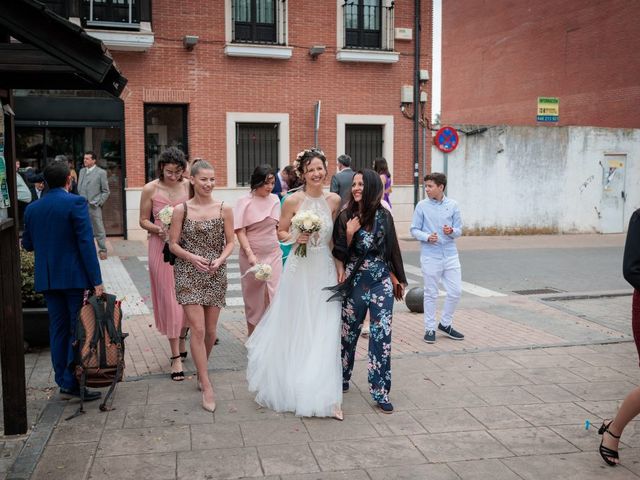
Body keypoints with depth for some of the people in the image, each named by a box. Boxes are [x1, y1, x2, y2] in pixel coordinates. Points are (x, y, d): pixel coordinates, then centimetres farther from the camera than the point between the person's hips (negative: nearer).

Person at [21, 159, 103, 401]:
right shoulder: (75, 202, -11)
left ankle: (63, 381, 18)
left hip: (48, 279, 6)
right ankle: (71, 383, 2)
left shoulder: (32, 208, 5)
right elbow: (86, 243, -16)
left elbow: (27, 245, 11)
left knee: (58, 330, 12)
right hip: (75, 277, -5)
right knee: (79, 329, 2)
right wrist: (96, 280, -16)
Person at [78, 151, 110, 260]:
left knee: (99, 230, 0)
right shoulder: (82, 171, 14)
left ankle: (102, 250, 10)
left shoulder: (101, 172, -2)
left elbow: (106, 191, -2)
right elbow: (79, 188, 18)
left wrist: (98, 203, -8)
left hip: (94, 206, -5)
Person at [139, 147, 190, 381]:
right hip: (161, 248, -2)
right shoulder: (150, 189, -4)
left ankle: (181, 342, 33)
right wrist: (159, 230, -16)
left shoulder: (188, 186, 0)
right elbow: (143, 221, 2)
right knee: (169, 299, 0)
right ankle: (176, 356, 4)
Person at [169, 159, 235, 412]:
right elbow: (173, 244, -1)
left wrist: (220, 259, -13)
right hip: (188, 275, -2)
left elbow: (230, 242, 5)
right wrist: (192, 257, -17)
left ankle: (201, 371, 35)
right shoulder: (181, 210, -3)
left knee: (211, 330, 10)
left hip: (215, 275, 2)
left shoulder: (224, 209, 1)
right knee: (198, 329, -9)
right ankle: (207, 386, -3)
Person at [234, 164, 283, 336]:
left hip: (273, 254, 3)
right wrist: (250, 255, -21)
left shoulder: (275, 200, 4)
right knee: (253, 297, 9)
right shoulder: (245, 202, -7)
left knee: (274, 295, -4)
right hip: (251, 256, -3)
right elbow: (240, 231, -11)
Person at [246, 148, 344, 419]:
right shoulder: (293, 201, -7)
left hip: (325, 270, 2)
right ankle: (291, 386, 28)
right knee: (296, 328, 8)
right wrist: (295, 238, -15)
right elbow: (280, 232, 4)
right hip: (300, 270, -2)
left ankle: (323, 394, 12)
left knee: (324, 332, 2)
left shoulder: (334, 200, 1)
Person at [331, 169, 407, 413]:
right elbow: (339, 253, 0)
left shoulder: (383, 216, -1)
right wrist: (349, 233, -17)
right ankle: (342, 380, 33)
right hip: (354, 283, 0)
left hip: (381, 283, 0)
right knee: (348, 333, 13)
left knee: (382, 336, -2)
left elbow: (392, 248, 8)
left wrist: (399, 279, 13)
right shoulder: (345, 217, -3)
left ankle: (380, 392, 7)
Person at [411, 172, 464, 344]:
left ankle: (445, 323, 24)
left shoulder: (452, 205, 3)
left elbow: (459, 230, 6)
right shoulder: (422, 206, -2)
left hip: (450, 254, 3)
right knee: (431, 294, 4)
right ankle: (430, 329, 16)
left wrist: (451, 231, -16)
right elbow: (414, 230, -1)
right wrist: (427, 237, -18)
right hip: (430, 255, -2)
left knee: (455, 291, 4)